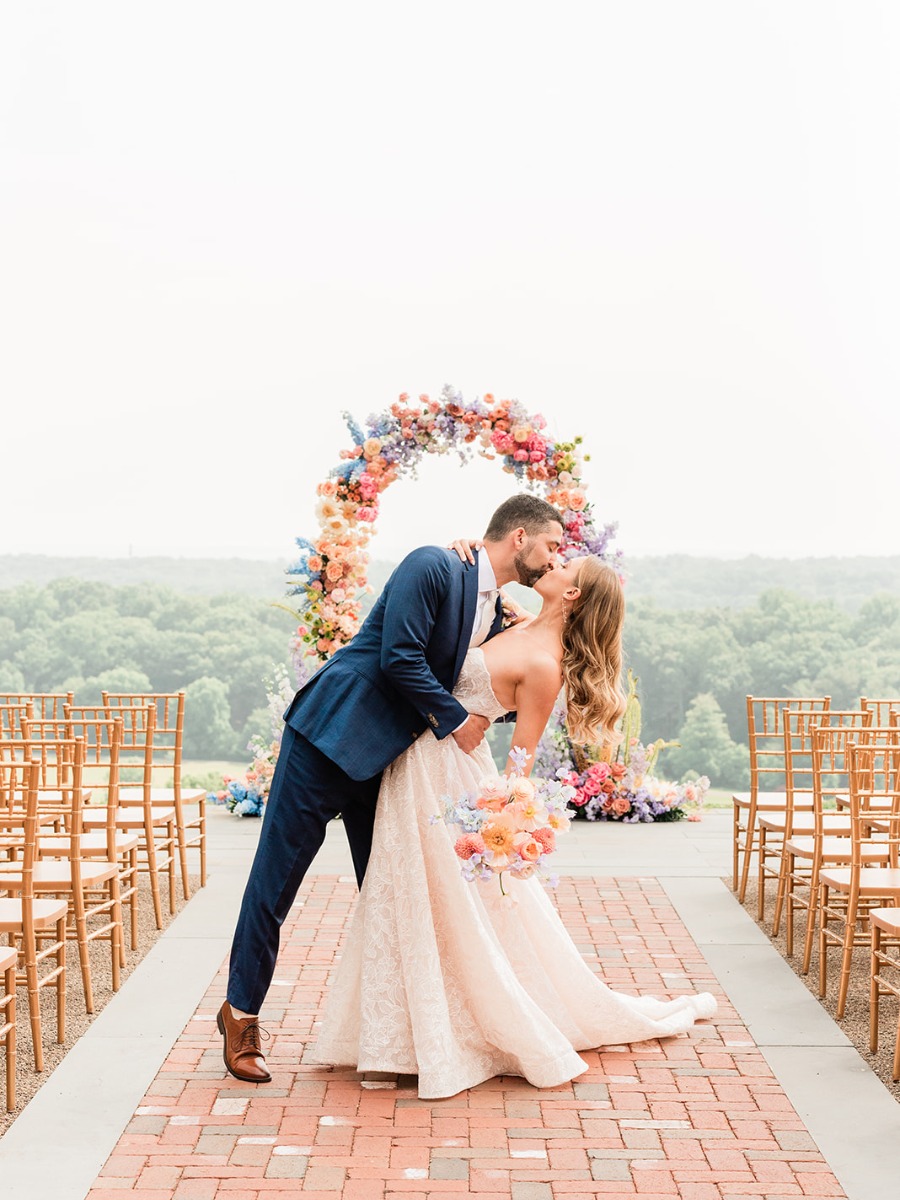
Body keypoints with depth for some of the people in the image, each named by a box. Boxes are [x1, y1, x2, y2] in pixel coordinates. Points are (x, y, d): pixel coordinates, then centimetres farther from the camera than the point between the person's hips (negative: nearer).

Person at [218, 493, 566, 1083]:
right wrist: (455, 720, -14)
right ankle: (241, 1011, 13)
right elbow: (398, 658, -22)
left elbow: (487, 696, 14)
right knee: (278, 876, 0)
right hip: (331, 737, -8)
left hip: (389, 756, 8)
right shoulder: (434, 566, -14)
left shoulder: (496, 615, 10)